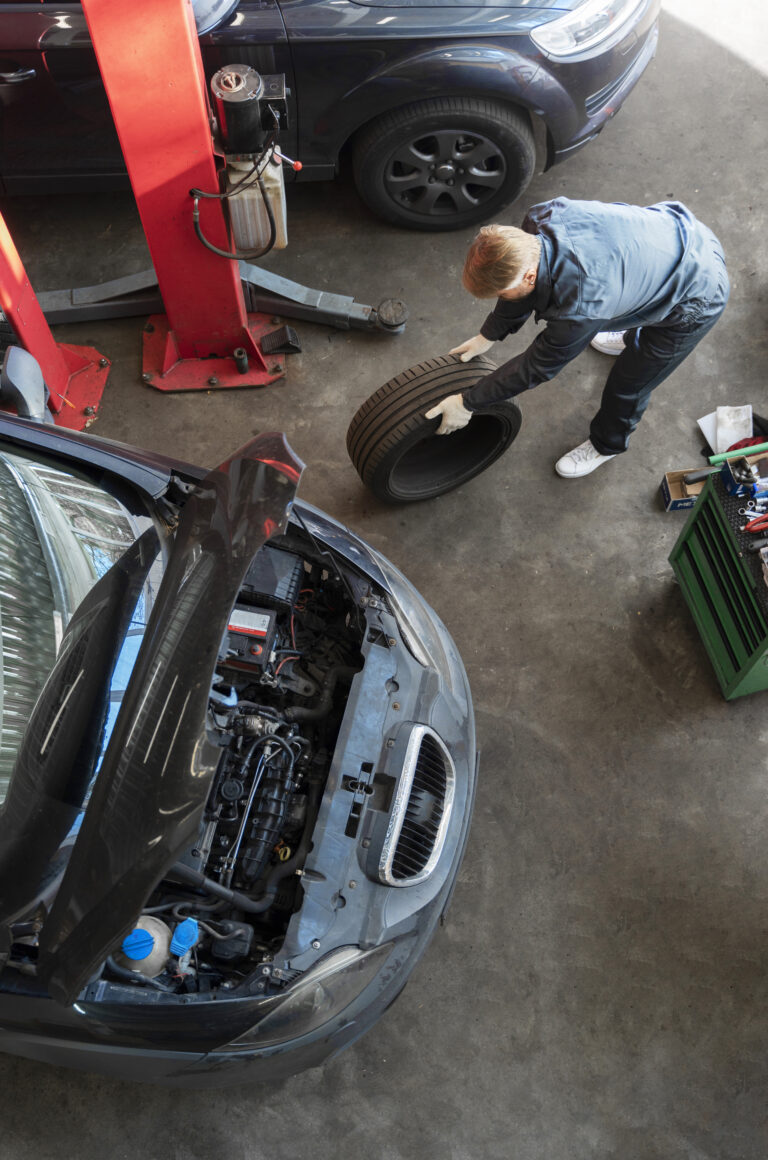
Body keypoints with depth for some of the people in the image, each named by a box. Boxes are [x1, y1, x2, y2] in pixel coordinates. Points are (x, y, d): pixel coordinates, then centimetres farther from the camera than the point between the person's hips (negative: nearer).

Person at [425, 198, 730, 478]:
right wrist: (488, 336, 8)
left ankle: (608, 444, 39)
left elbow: (536, 368, -23)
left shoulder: (578, 307, -40)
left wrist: (467, 403, -15)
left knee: (629, 382, 9)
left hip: (697, 297, -7)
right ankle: (637, 340, 70)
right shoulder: (541, 217, -20)